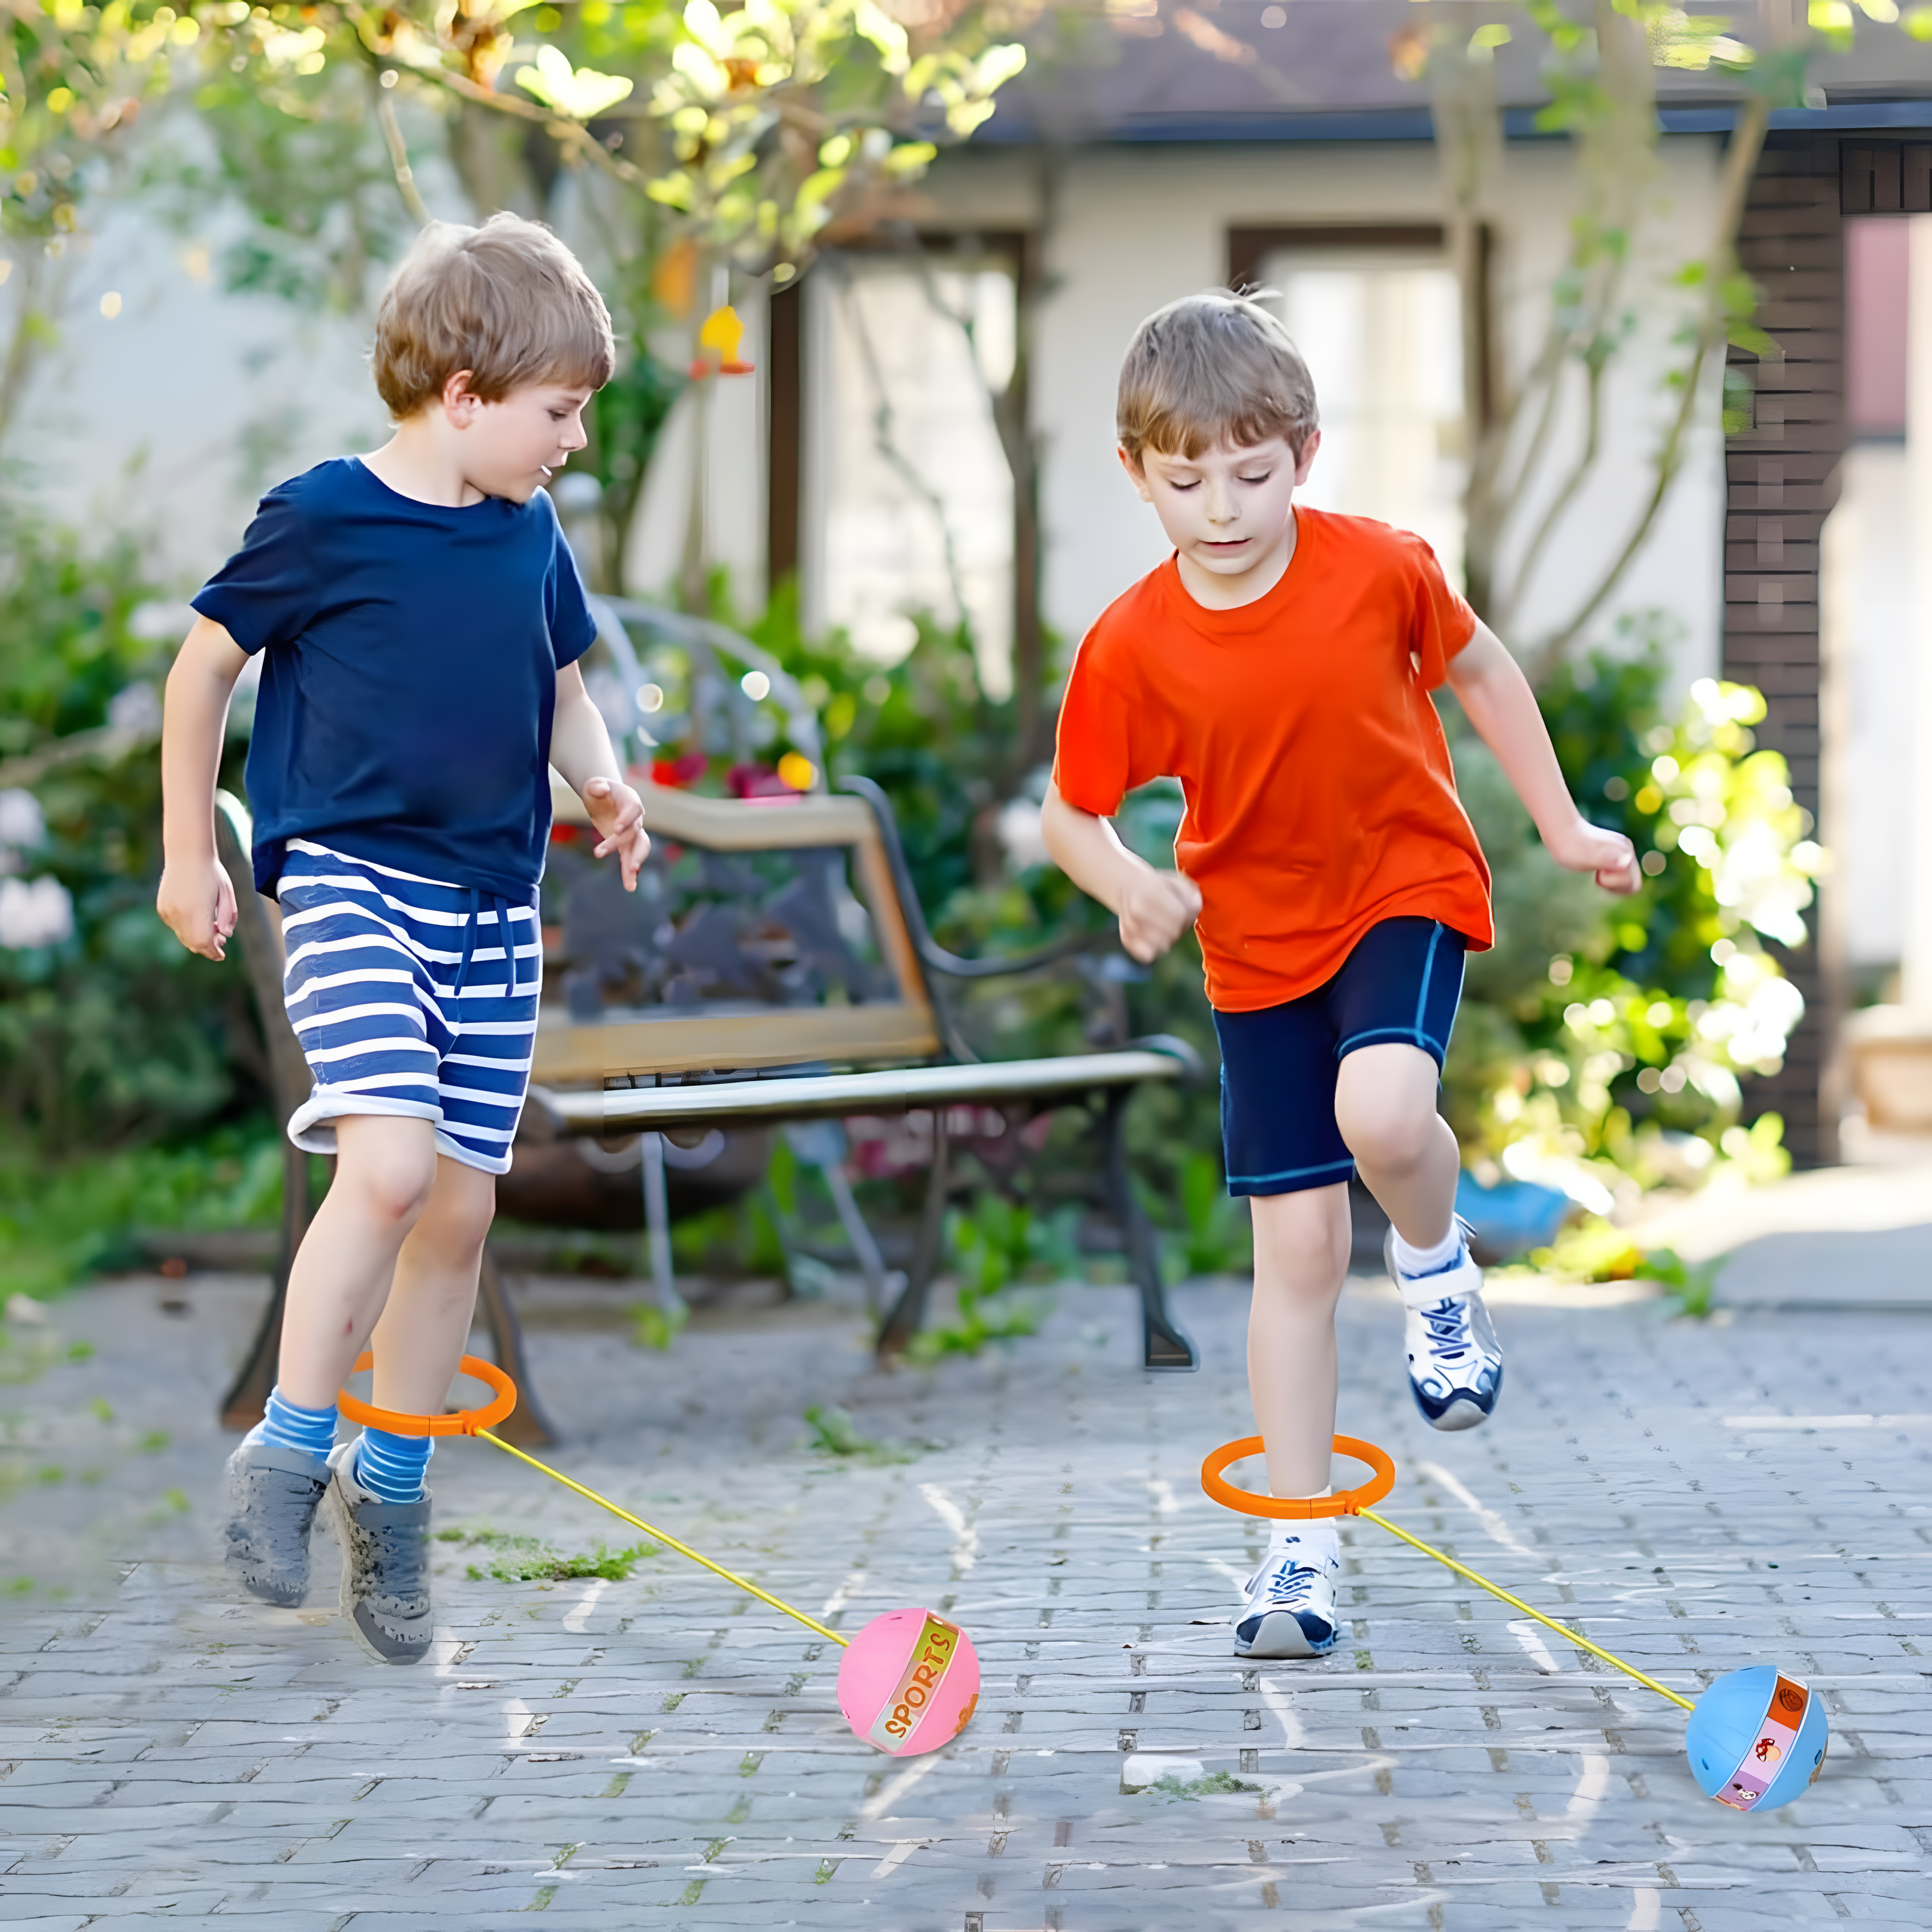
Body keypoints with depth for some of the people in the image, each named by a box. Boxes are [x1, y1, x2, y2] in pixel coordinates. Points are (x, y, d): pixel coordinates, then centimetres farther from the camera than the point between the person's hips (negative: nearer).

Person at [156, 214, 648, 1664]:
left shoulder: (531, 535, 8)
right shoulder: (323, 521, -9)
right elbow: (205, 663, 1)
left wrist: (603, 781, 3)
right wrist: (189, 855, 4)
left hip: (495, 909, 6)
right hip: (351, 879, -6)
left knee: (463, 1205, 7)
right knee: (391, 1163, -23)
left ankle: (391, 1490, 21)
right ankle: (288, 1450, -8)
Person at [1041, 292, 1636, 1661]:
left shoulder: (1379, 569, -14)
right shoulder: (1132, 647, -13)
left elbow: (1481, 671, 5)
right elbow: (1072, 814, -1)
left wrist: (1563, 826, 7)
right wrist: (1129, 885, -22)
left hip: (1407, 891, -1)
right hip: (1259, 946, 2)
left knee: (1382, 1111, -32)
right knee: (1298, 1241, 1)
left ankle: (1440, 1267, 4)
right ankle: (1303, 1545, 10)